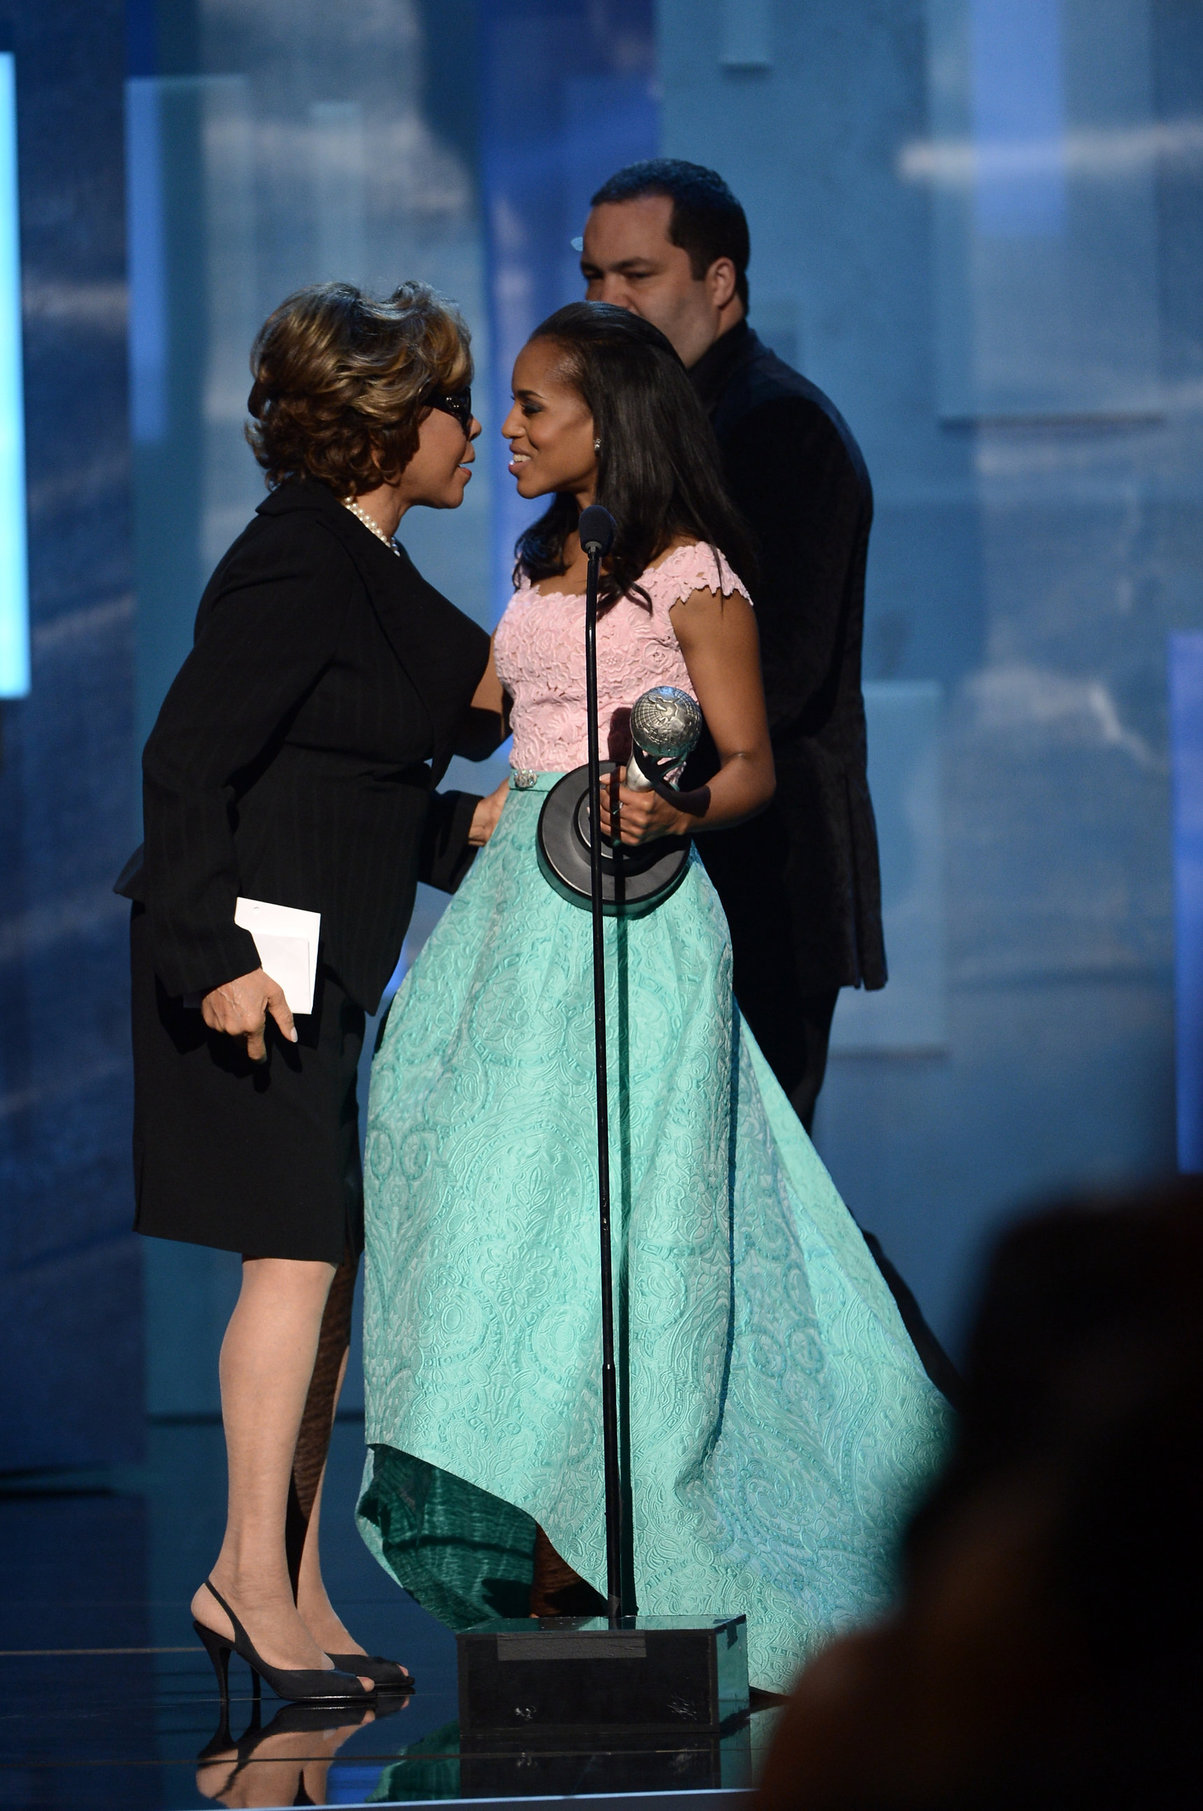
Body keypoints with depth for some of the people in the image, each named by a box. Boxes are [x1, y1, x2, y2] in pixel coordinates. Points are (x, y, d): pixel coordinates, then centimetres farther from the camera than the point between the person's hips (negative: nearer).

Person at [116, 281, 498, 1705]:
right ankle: (255, 1579, -2)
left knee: (327, 1260, 10)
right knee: (296, 1254, -9)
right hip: (256, 965, -10)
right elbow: (183, 762, -19)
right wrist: (215, 957, -23)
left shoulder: (365, 567, 14)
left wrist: (459, 830, 7)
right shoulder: (299, 565, -16)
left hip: (324, 967, 10)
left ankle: (285, 1587, 15)